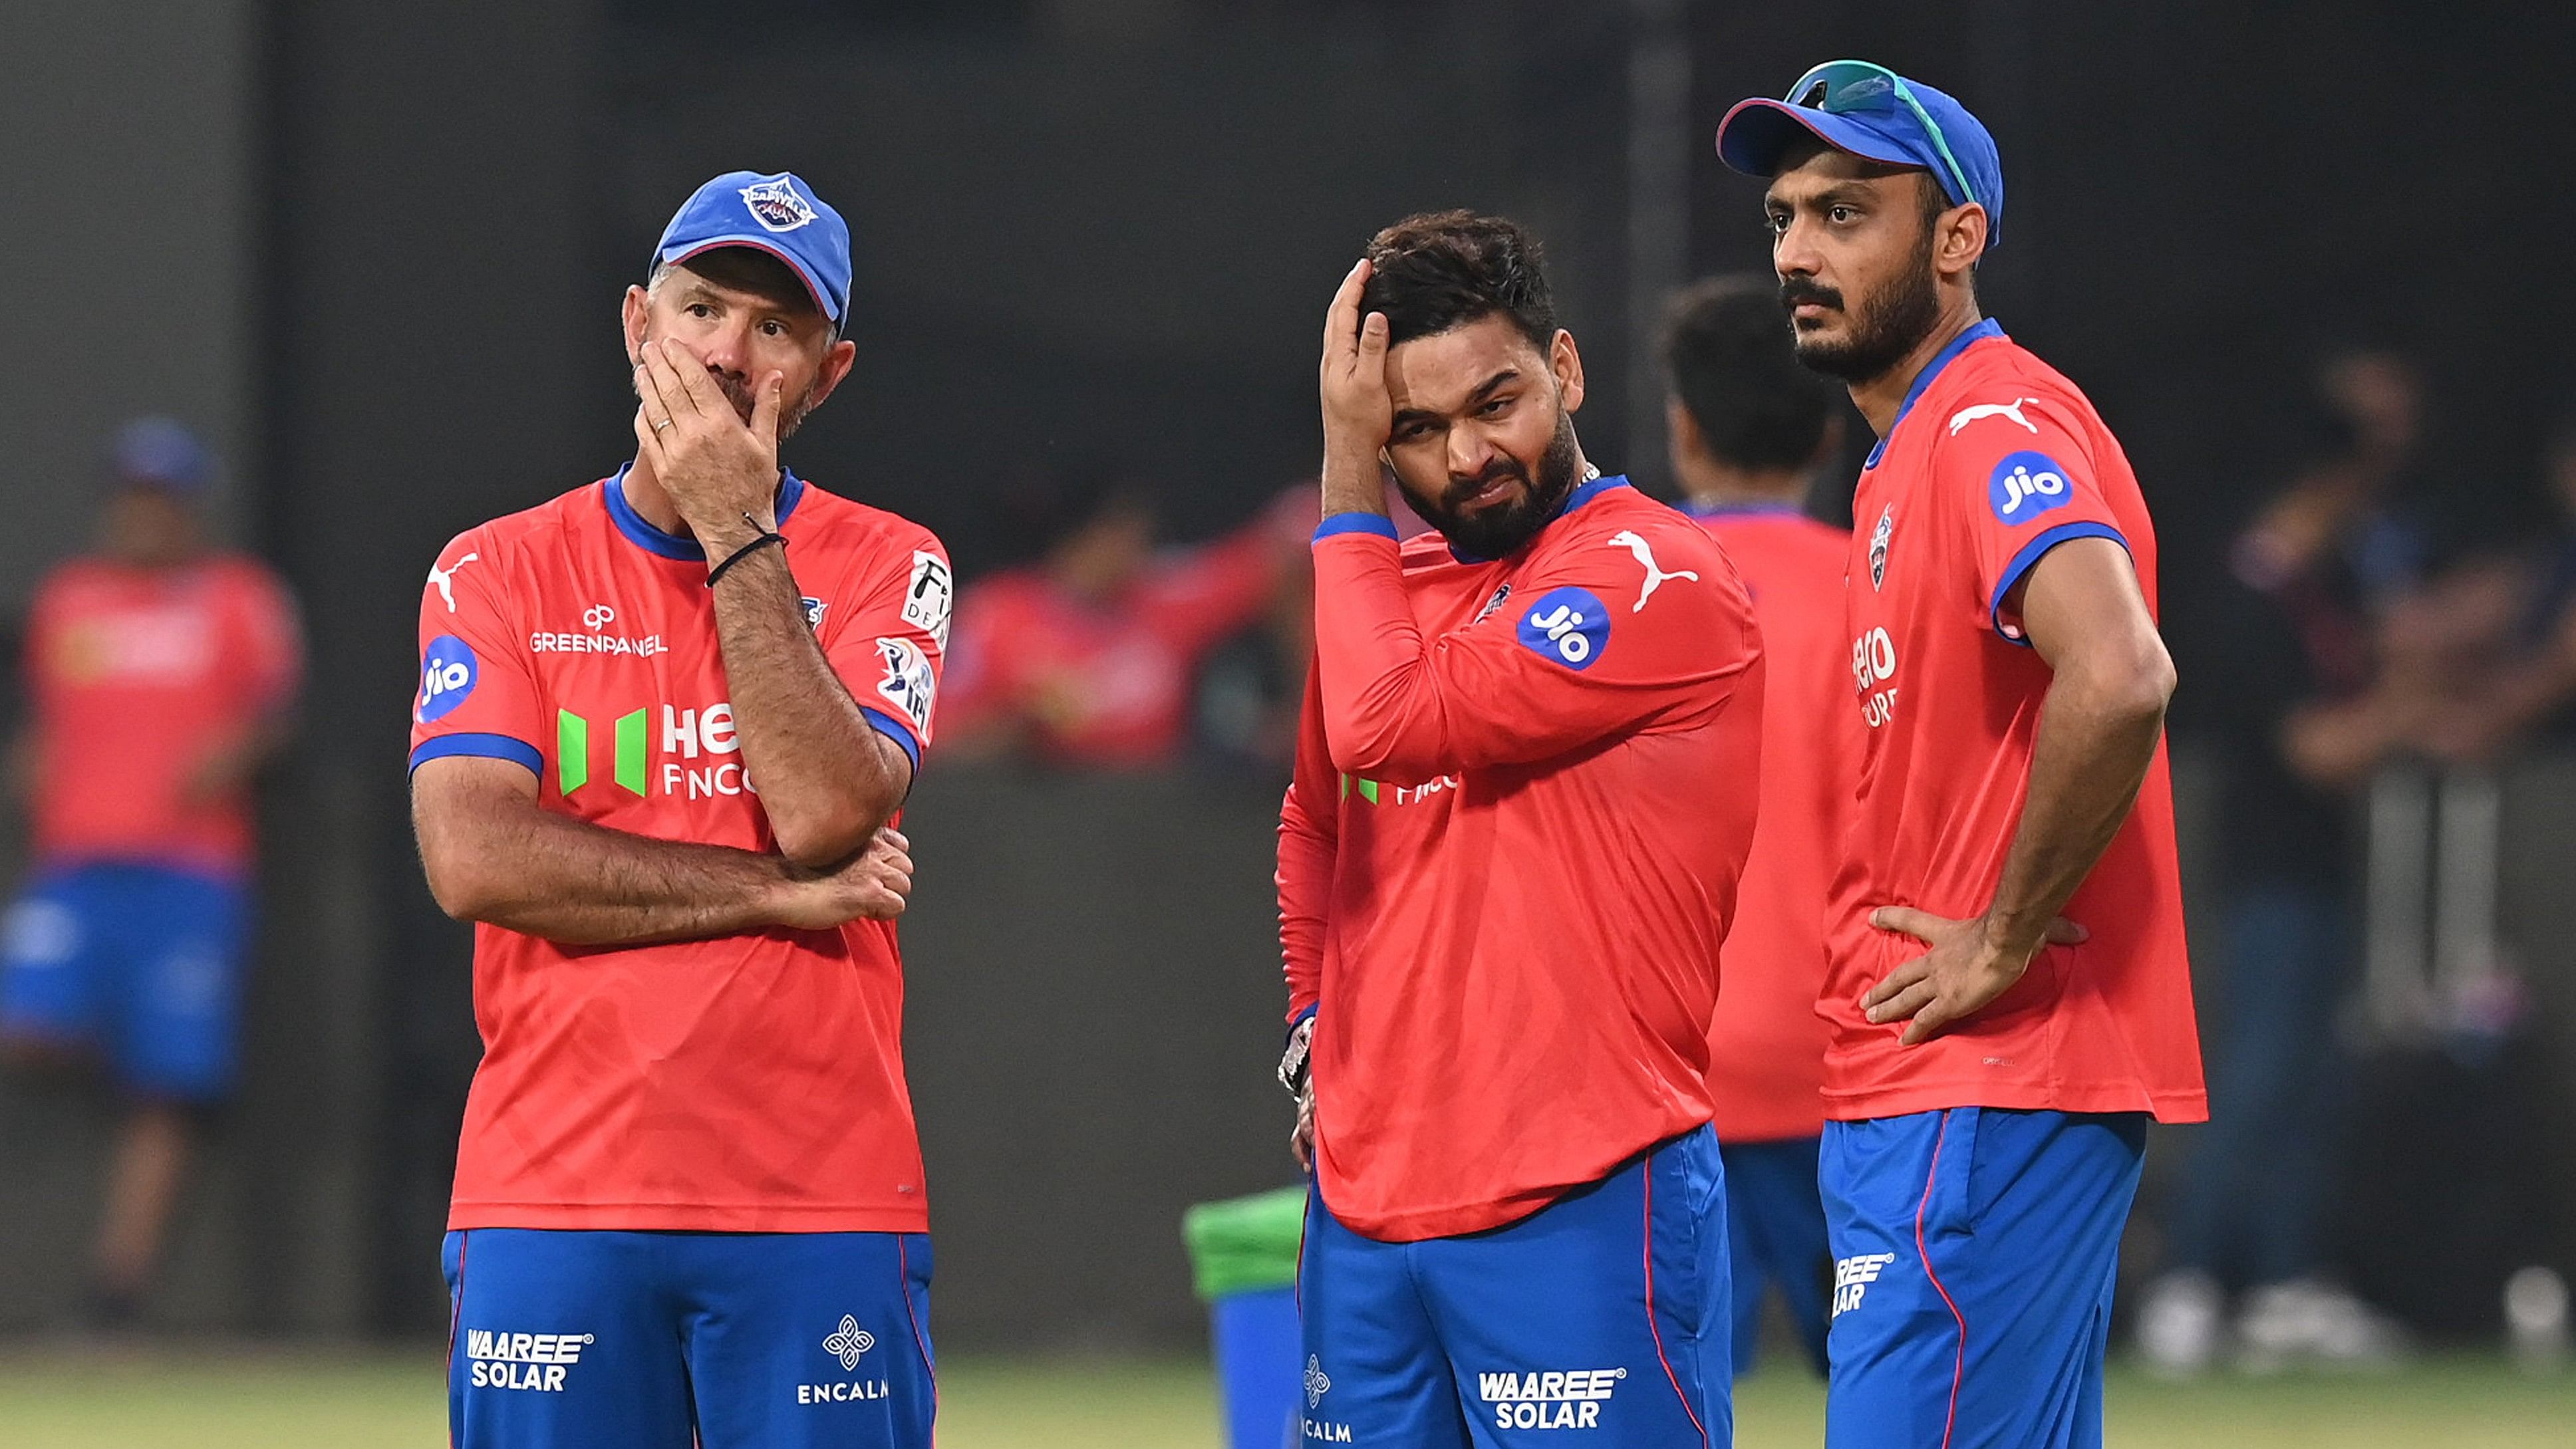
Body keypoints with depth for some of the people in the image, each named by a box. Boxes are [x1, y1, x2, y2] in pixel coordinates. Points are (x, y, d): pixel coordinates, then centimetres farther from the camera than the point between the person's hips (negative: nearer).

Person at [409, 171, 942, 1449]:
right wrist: (780, 893, -10)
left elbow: (825, 814, -11)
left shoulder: (884, 567, 6)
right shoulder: (500, 573, 7)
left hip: (821, 1207, 0)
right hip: (551, 1196, 0)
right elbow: (475, 857, -7)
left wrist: (737, 536, -8)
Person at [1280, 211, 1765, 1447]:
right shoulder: (1390, 583, 15)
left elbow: (1391, 725, -19)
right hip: (1365, 1197, 7)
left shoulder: (1655, 579, -9)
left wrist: (1346, 484, -9)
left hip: (1580, 1204, -7)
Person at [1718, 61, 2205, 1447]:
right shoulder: (1907, 456, 21)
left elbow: (2119, 679, -31)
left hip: (1990, 1095, -11)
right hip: (1912, 1104, 11)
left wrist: (2005, 944, -22)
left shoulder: (1993, 427, -13)